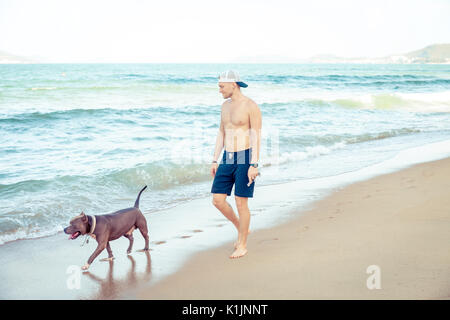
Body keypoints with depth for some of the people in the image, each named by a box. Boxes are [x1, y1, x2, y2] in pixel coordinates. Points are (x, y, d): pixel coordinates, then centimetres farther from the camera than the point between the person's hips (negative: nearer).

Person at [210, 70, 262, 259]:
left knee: (241, 203, -2)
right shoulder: (225, 106, 12)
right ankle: (241, 229, 25)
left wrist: (254, 165, -19)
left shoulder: (251, 106, -11)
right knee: (218, 200, 2)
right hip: (228, 159, 7)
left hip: (245, 159, -7)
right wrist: (215, 160, 14)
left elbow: (256, 137, -13)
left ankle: (242, 245, 13)